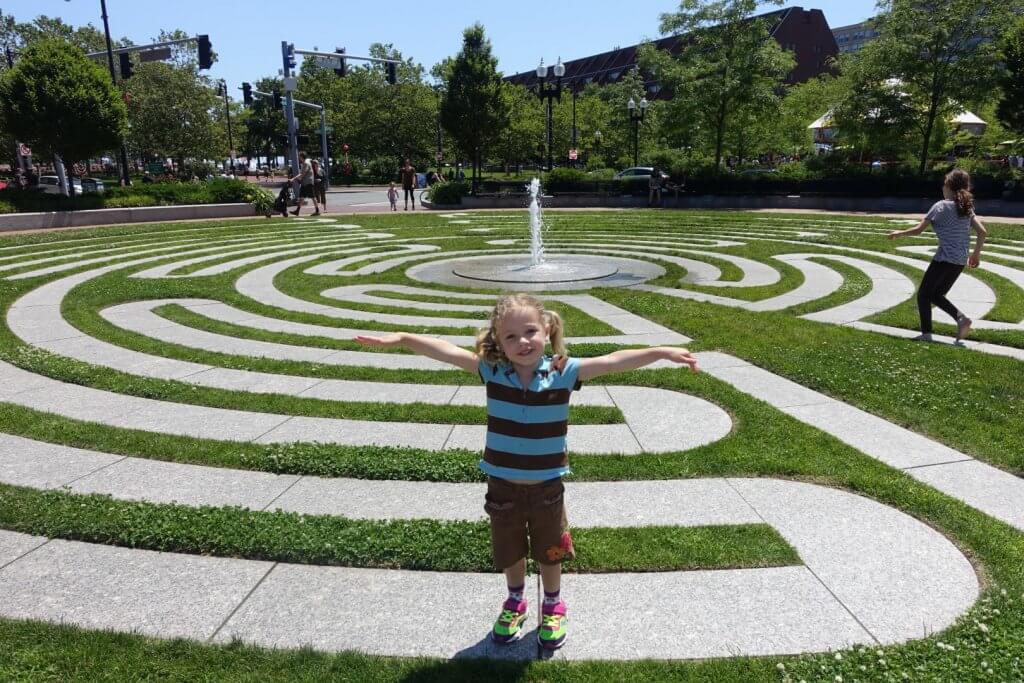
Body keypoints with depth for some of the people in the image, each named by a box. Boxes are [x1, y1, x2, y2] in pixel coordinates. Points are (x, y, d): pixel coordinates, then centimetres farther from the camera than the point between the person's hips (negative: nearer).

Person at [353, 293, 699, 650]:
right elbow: (445, 351, -17)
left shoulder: (563, 372, -16)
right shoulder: (492, 370, -13)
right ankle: (515, 601, 53)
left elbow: (613, 361, -23)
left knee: (549, 551, 21)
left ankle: (553, 605, 50)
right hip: (502, 486, 1)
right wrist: (401, 338, -27)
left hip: (547, 486, -1)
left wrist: (663, 351, -30)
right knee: (508, 552, 23)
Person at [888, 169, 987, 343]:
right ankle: (961, 318, -1)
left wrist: (899, 233, 10)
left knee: (923, 295, 5)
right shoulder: (966, 207, 11)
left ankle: (926, 334, 2)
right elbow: (983, 232, 7)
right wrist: (976, 254, 17)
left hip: (944, 259, -7)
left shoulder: (940, 206, -7)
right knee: (936, 295, 19)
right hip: (960, 261, 7)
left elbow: (918, 230, -7)